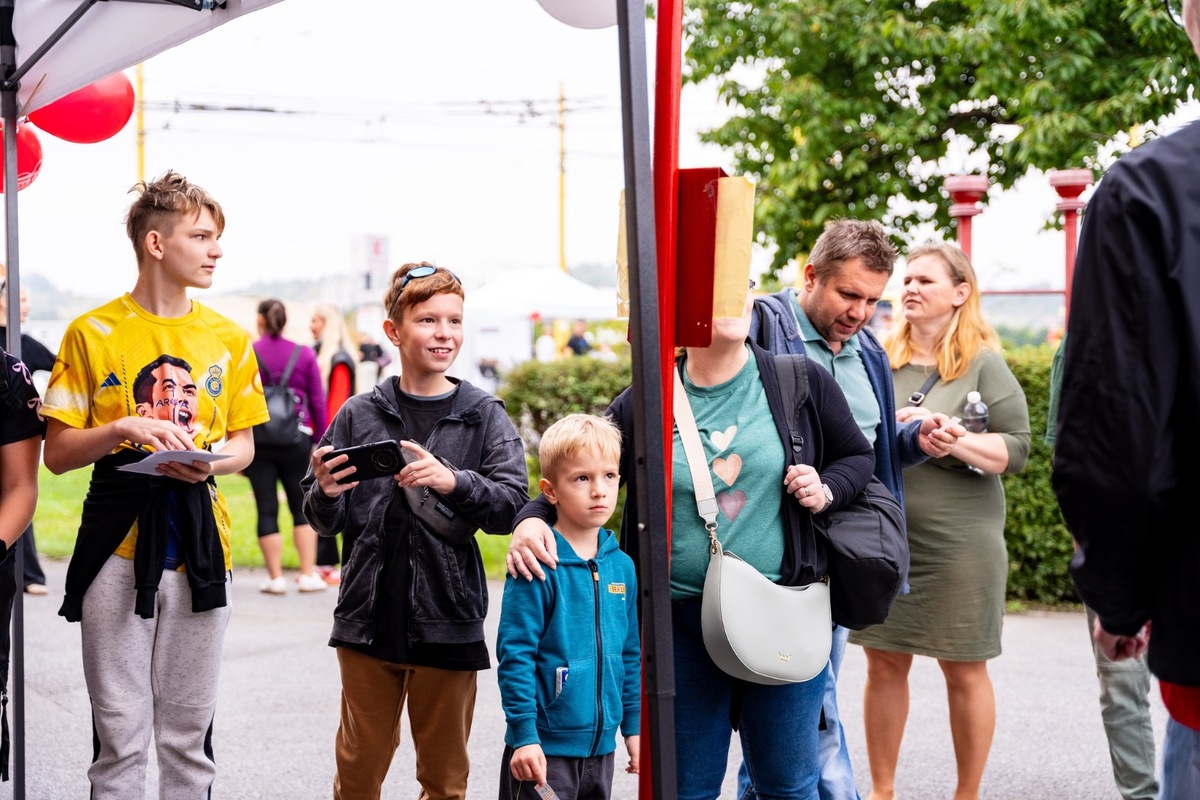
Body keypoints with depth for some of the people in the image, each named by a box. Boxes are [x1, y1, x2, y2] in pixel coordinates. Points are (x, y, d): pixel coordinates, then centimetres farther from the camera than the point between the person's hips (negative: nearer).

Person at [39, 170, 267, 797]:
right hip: (118, 544, -3)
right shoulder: (92, 333, -1)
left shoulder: (228, 339, 9)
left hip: (199, 543, 3)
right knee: (120, 732, 0)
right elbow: (58, 454, 0)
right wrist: (122, 428, -17)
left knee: (189, 732, 8)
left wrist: (211, 462, -7)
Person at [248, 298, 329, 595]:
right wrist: (320, 441, 13)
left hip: (257, 439, -1)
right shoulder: (304, 355, 4)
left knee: (267, 509, 3)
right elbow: (318, 401, 5)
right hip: (297, 439, 1)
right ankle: (308, 574, 4)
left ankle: (275, 577, 5)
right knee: (302, 507, 9)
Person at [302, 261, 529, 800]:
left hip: (448, 622, -1)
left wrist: (453, 481, -24)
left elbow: (512, 506, -9)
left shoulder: (484, 416, 0)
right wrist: (326, 495, -16)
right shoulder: (359, 415, 2)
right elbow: (326, 522, 6)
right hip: (370, 616, 1)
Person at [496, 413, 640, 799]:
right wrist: (524, 735, -16)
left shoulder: (622, 567, 6)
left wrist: (634, 725, 14)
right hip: (544, 749, -6)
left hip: (601, 747, 6)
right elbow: (514, 655, -14)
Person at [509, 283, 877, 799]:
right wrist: (532, 519, -13)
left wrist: (827, 491, -7)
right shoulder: (643, 404, 1)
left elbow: (859, 456, 14)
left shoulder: (802, 383, 1)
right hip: (681, 621, 0)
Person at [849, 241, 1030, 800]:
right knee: (884, 664, 8)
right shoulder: (879, 360, 9)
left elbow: (1015, 450, -8)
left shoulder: (984, 365, -1)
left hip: (959, 543, -3)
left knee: (964, 671, 4)